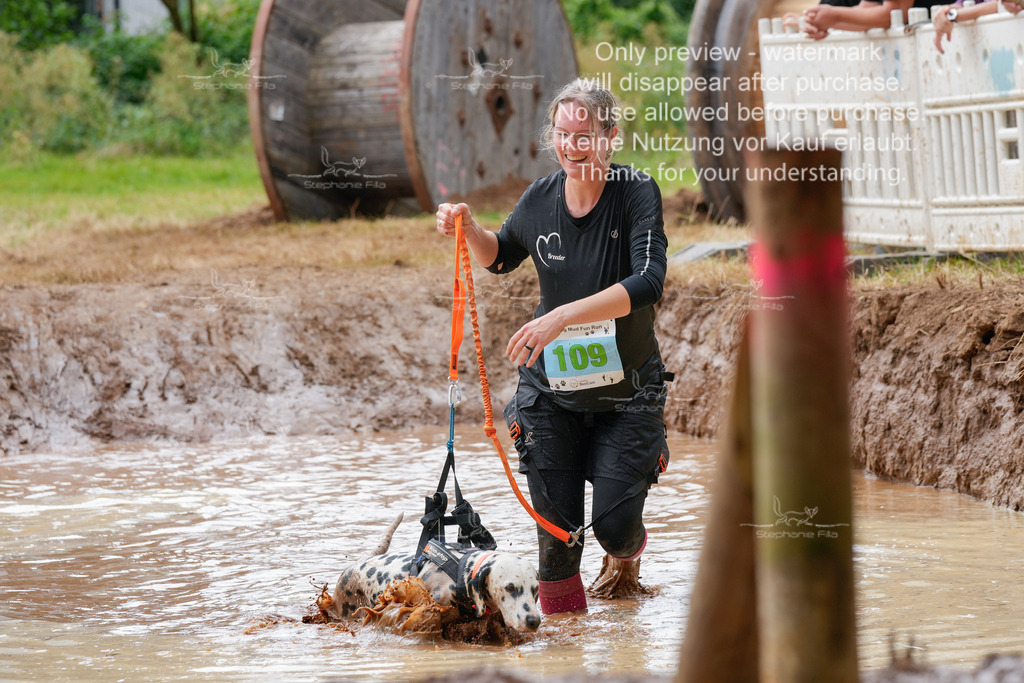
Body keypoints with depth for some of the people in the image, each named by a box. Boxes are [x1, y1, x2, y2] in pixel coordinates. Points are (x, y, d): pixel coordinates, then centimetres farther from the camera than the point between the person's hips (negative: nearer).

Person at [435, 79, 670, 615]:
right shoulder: (539, 199, -5)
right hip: (551, 387, 3)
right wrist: (468, 230, -5)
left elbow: (647, 283, -31)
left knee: (613, 522, -6)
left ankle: (626, 551, 30)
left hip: (626, 390, -3)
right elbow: (500, 257, 17)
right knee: (555, 519, 0)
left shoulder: (637, 194, -17)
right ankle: (561, 604, 26)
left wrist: (562, 317, -39)